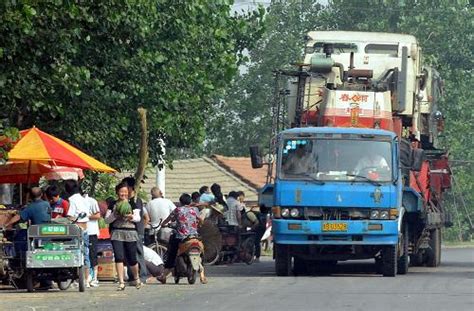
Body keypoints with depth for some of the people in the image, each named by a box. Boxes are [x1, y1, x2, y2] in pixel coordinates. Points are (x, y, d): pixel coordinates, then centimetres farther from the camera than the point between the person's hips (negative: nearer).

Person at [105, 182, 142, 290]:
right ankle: (121, 282, -9)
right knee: (119, 257, -12)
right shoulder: (113, 204, 9)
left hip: (130, 233, 0)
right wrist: (115, 215, -11)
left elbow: (138, 218, 1)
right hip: (117, 233, 0)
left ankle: (136, 278, 29)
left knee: (132, 259, 3)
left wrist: (131, 216, -20)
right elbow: (107, 220, 6)